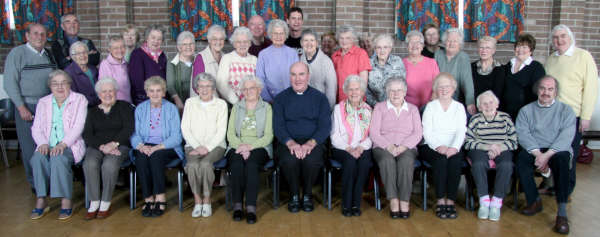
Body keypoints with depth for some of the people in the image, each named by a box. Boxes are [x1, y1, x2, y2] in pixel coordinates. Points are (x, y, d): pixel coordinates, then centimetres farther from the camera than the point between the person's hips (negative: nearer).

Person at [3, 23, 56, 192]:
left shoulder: (48, 55, 12)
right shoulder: (17, 53, -4)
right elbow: (10, 83, -8)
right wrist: (21, 108, -13)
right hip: (27, 107, -4)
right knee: (31, 147, 2)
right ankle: (35, 183, 13)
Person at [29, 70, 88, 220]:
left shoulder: (79, 99, 6)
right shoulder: (43, 102, 18)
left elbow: (78, 127, -5)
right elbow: (36, 128, 11)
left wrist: (63, 144, -19)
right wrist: (43, 143, -10)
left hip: (70, 145, -3)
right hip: (48, 146, 3)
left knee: (59, 159, -34)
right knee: (37, 158, -29)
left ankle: (66, 201, -28)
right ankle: (41, 200, -22)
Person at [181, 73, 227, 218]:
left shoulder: (221, 104, 7)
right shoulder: (190, 103, 13)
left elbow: (221, 131, -1)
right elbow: (185, 129, 5)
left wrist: (207, 147, -13)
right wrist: (197, 146, -9)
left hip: (215, 146, -1)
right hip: (193, 145, 2)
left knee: (205, 163, -32)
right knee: (192, 165, -30)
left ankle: (207, 200, -16)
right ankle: (197, 200, -14)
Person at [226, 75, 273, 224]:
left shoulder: (266, 108, 11)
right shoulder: (236, 108, 19)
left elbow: (268, 136, 0)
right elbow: (230, 135, 8)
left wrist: (250, 146, -15)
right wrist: (241, 147, -12)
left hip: (259, 147, -2)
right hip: (238, 147, 2)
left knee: (251, 164, -34)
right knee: (237, 164, -32)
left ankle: (251, 207, -34)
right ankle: (237, 205, -28)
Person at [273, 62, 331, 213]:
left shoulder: (320, 98, 10)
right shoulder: (281, 98, 11)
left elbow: (325, 126, 0)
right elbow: (278, 126, 2)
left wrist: (310, 143, -18)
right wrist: (291, 143, -18)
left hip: (313, 142, 0)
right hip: (288, 142, 0)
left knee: (312, 160, -32)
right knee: (289, 160, -32)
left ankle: (307, 195, -5)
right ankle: (294, 195, -6)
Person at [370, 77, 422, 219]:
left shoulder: (413, 109, 19)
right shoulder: (380, 107, 15)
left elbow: (418, 133, 6)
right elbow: (374, 133, 3)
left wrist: (404, 146, -13)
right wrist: (388, 146, -14)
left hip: (406, 147, 1)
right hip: (383, 147, 0)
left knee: (406, 161, -34)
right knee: (387, 160, -35)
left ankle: (405, 201, -30)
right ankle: (393, 201, -32)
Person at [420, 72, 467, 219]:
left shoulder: (459, 107, 15)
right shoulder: (430, 106, 11)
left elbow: (461, 132, 1)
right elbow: (426, 132, -1)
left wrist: (454, 147, -19)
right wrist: (438, 146, -19)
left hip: (453, 148, 1)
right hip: (432, 147, -1)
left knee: (456, 160, -31)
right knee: (440, 159, -32)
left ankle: (450, 201, -24)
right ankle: (440, 201, -26)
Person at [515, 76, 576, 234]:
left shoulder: (566, 110, 11)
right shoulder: (526, 110, 14)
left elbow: (566, 137, -4)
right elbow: (523, 134, -1)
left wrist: (547, 155, -19)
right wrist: (538, 153, -18)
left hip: (558, 151, -1)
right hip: (533, 150, 1)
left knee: (562, 159, -35)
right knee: (521, 158, -31)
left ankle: (562, 212, -34)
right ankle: (534, 201, -17)